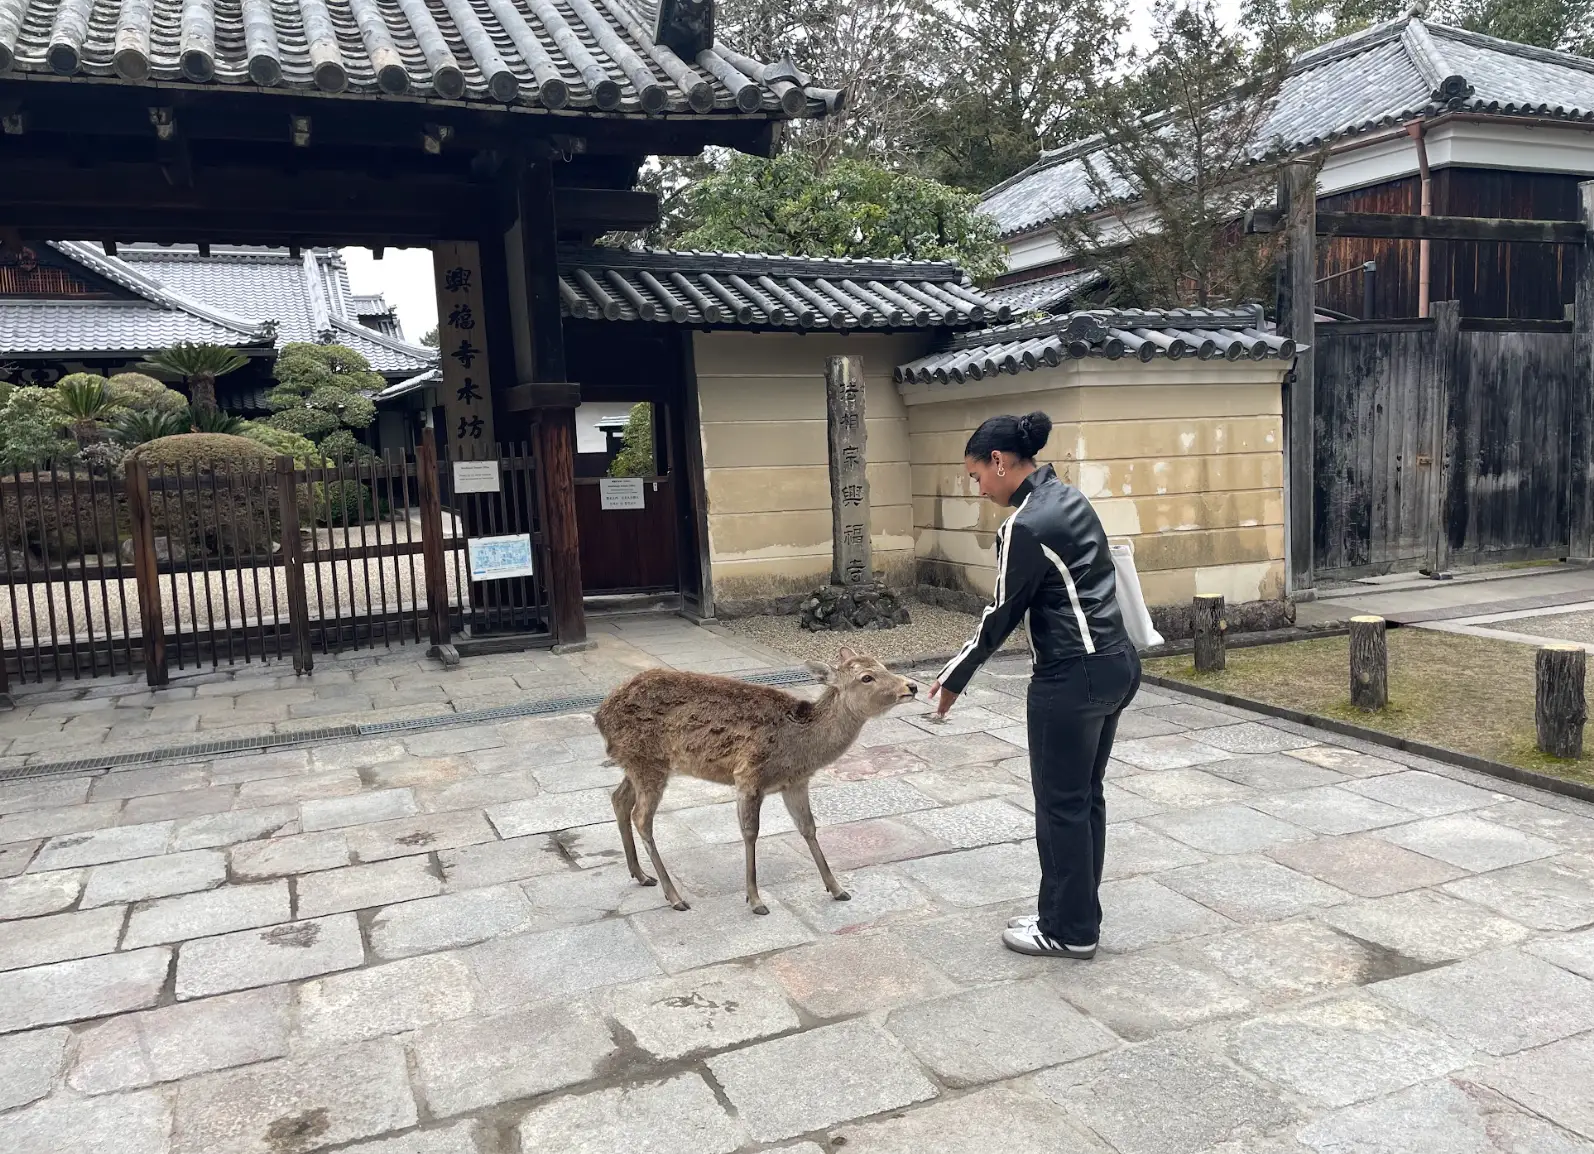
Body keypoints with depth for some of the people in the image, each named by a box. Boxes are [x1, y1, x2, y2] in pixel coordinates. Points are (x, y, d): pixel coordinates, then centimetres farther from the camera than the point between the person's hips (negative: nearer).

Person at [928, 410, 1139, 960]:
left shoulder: (1026, 526, -18)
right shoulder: (1065, 497, 10)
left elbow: (1004, 612, -11)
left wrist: (954, 677, 1)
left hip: (1073, 677, -10)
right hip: (1115, 664, 10)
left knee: (1061, 805, 5)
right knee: (1085, 796, 17)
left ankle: (1069, 931, 18)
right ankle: (1078, 915, 30)